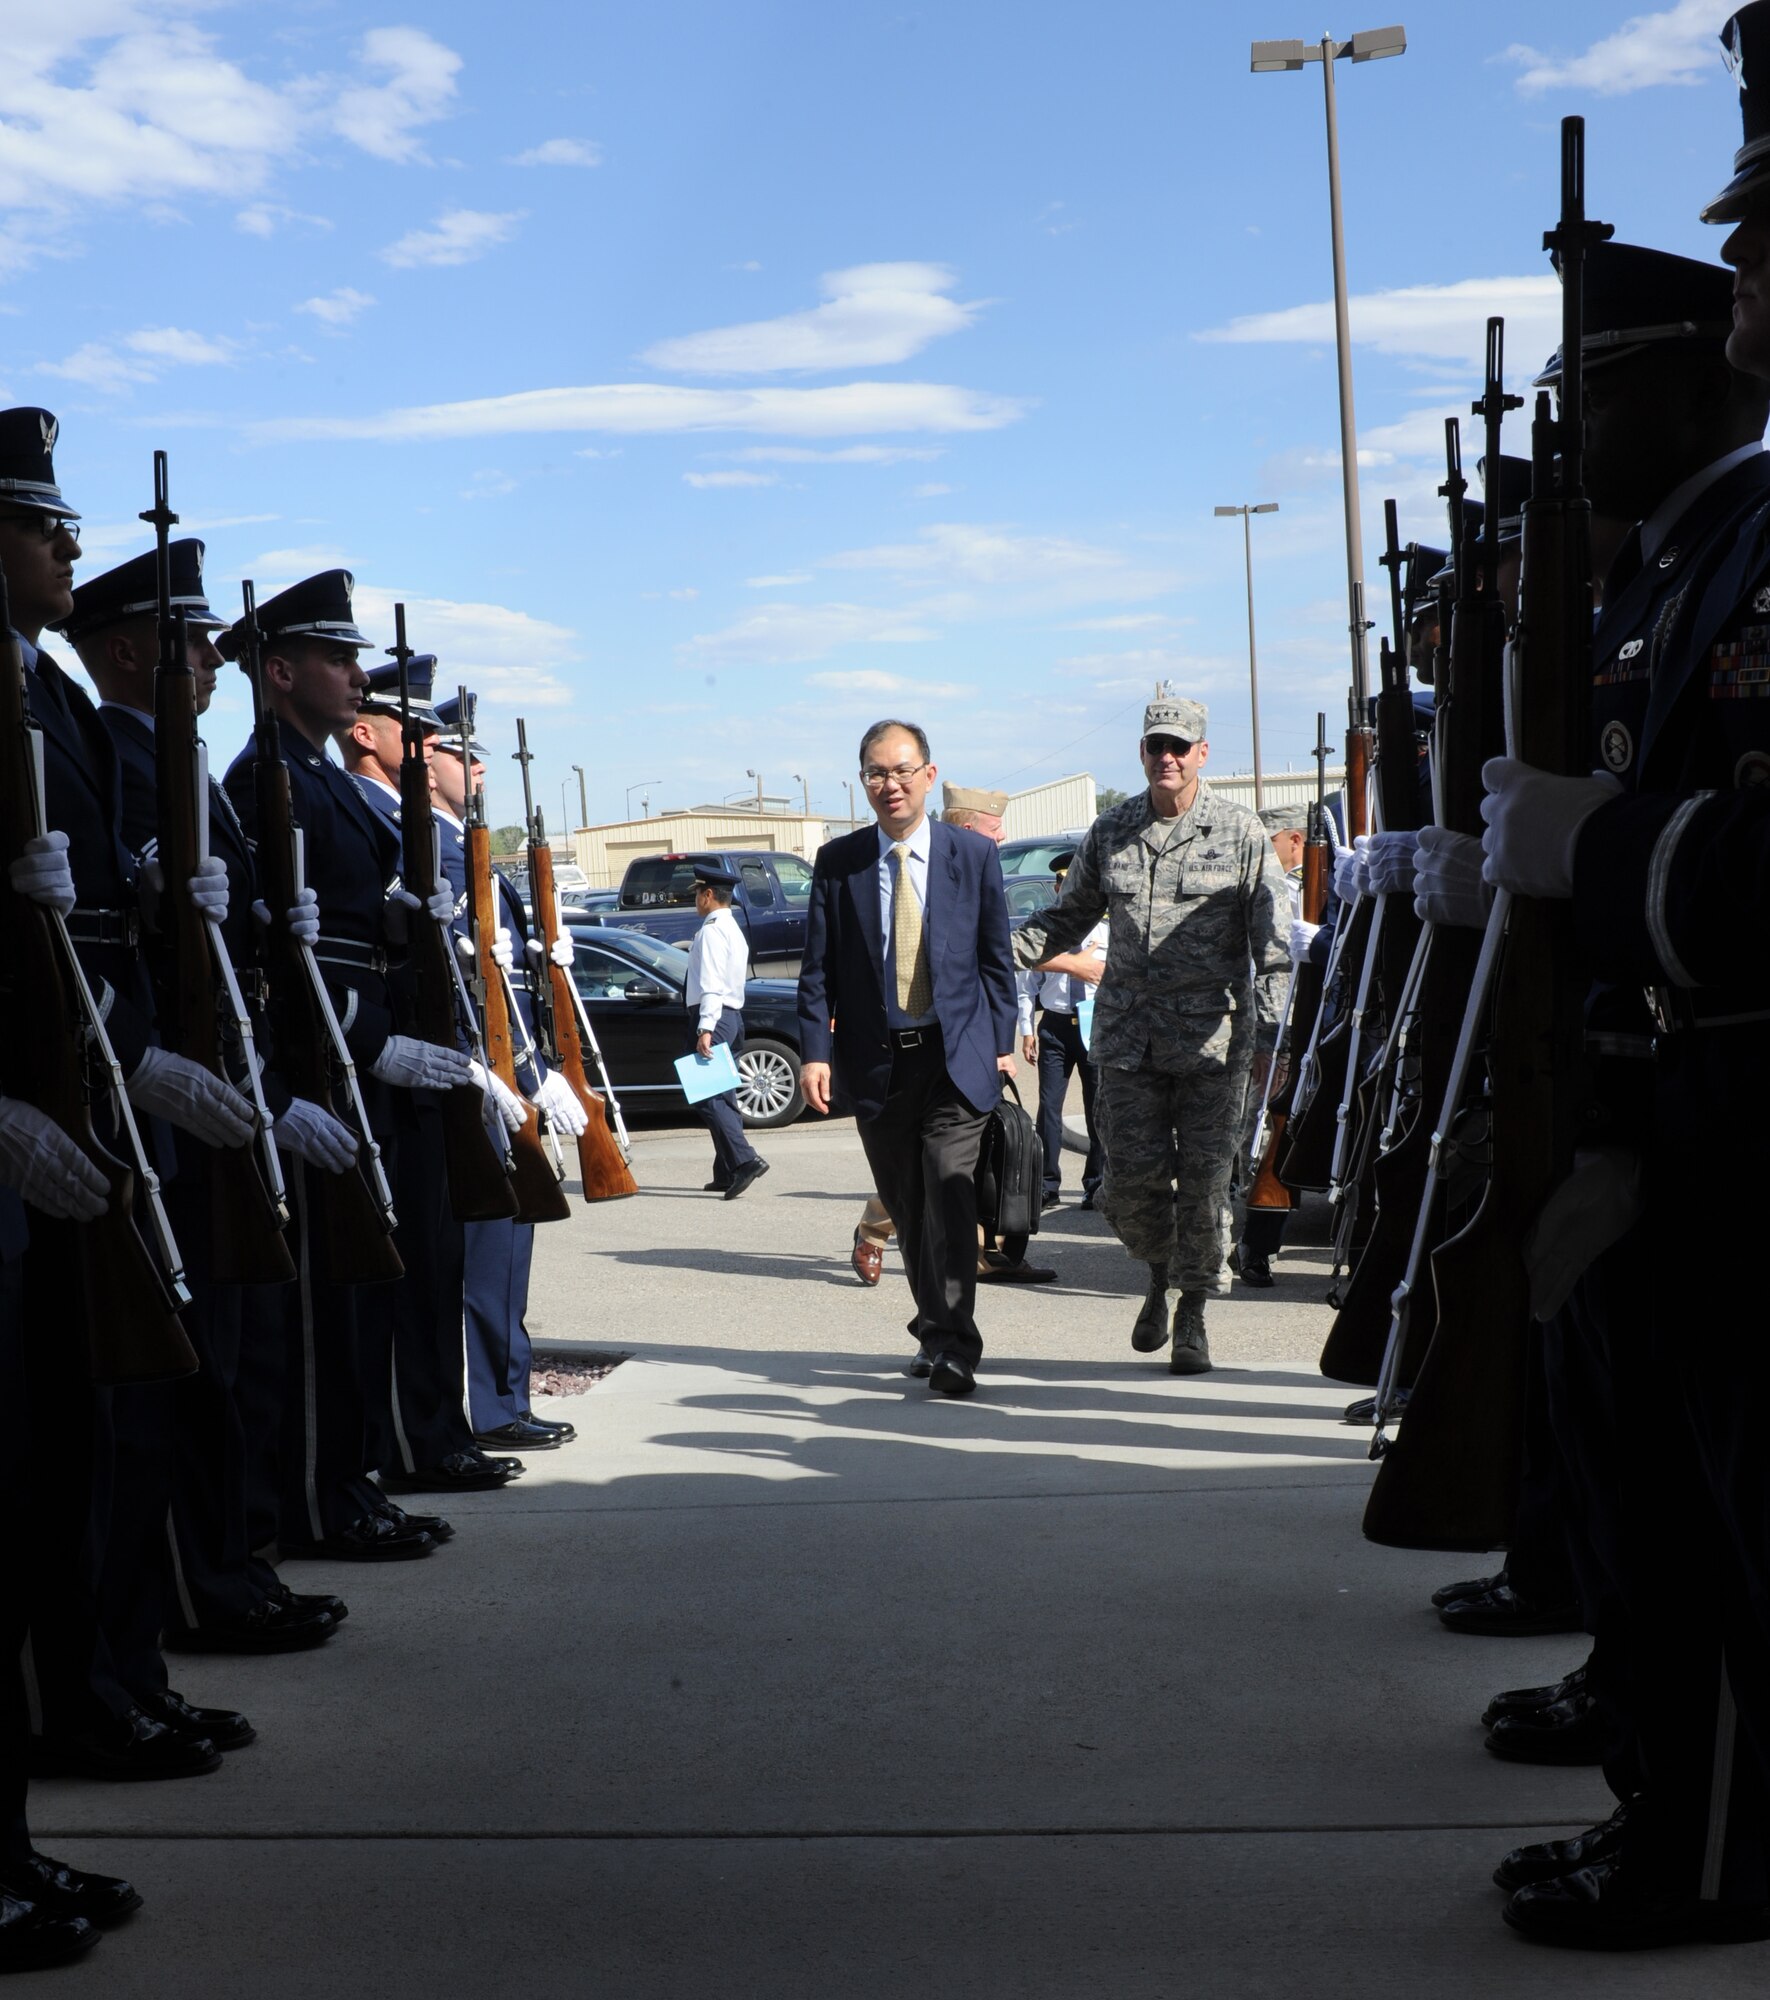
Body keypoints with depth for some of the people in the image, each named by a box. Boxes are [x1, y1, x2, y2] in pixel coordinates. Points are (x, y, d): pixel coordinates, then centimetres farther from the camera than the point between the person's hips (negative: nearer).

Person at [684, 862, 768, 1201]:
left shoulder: (712, 930, -12)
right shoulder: (733, 929, 20)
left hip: (713, 1017, -10)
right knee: (722, 1096, 12)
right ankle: (727, 1173, 13)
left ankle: (745, 1160, -24)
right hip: (732, 1015, 10)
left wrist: (705, 1029, -26)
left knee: (708, 1097, -13)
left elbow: (711, 984, -21)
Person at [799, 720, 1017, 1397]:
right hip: (874, 1058, 2)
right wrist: (815, 1051, -5)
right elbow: (817, 967, 4)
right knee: (906, 1205, 9)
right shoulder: (837, 861, 3)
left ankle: (953, 1347, -11)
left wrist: (1002, 1042, 3)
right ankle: (937, 1331, 24)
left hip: (956, 1055, -2)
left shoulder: (974, 854, 2)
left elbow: (996, 956, 7)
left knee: (949, 1194, -12)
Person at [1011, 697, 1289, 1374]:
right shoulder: (1110, 833, 10)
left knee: (1203, 1179, -2)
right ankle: (1159, 1275, 30)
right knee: (1133, 1178, 0)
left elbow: (1273, 944, -1)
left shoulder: (1241, 834, 1)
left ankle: (1192, 1314, 15)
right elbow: (1069, 916, 20)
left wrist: (1268, 1034, -10)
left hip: (1213, 1038, -2)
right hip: (1127, 1036, 3)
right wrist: (1004, 951, 4)